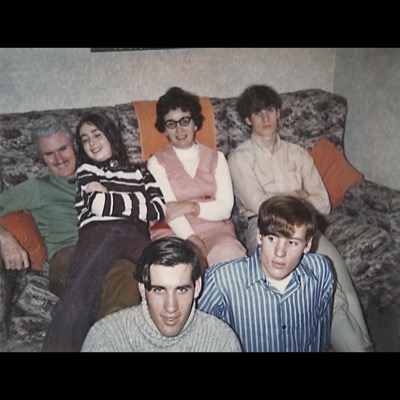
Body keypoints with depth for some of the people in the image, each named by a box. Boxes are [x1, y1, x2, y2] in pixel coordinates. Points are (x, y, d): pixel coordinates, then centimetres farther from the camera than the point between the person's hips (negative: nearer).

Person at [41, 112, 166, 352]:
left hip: (136, 234, 1)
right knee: (79, 292, -33)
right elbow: (98, 205, 9)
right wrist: (138, 200, 13)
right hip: (99, 232, -1)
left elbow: (159, 210, 13)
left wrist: (109, 196, 12)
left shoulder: (141, 172, 31)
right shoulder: (86, 170, 29)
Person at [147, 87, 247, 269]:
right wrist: (193, 241, -22)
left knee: (227, 252, -32)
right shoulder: (157, 163, 10)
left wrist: (191, 207, -12)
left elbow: (225, 208, 5)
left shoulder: (216, 158, 17)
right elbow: (168, 210, -6)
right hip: (172, 233, -2)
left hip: (215, 229, 2)